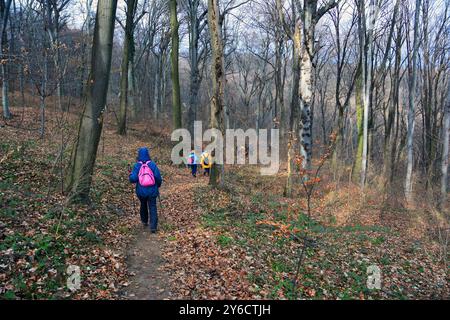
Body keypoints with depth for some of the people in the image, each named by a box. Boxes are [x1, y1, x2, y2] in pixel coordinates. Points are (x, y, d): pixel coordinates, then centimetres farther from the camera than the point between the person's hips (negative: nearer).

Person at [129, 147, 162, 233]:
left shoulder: (137, 166, -8)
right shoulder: (152, 164, -7)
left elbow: (133, 179, -15)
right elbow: (158, 177, -10)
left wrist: (131, 174, 7)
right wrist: (158, 185, 9)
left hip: (141, 191, 1)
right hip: (152, 191, -1)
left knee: (143, 205, 24)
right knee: (152, 207, 3)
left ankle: (144, 221, 39)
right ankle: (153, 226, -6)